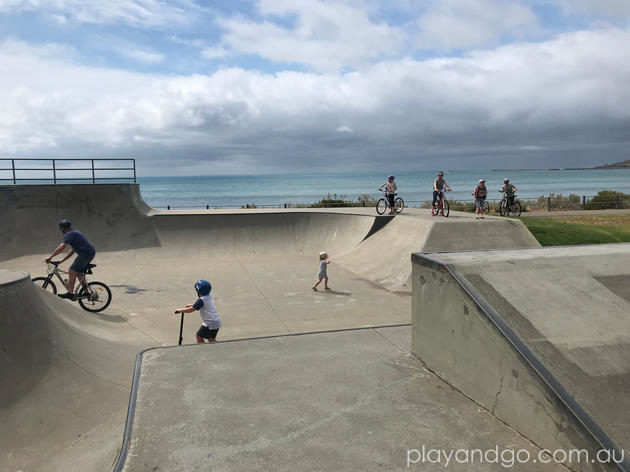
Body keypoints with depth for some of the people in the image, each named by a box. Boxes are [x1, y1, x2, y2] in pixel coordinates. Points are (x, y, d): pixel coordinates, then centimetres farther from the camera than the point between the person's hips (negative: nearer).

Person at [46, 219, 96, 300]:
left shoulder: (69, 234, -8)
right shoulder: (74, 233, 24)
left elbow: (62, 247, -23)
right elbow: (72, 250, 27)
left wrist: (50, 256, -19)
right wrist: (62, 260, 24)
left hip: (86, 253, -10)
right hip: (91, 252, 10)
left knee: (72, 271, -11)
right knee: (79, 273, 19)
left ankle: (70, 293, -13)